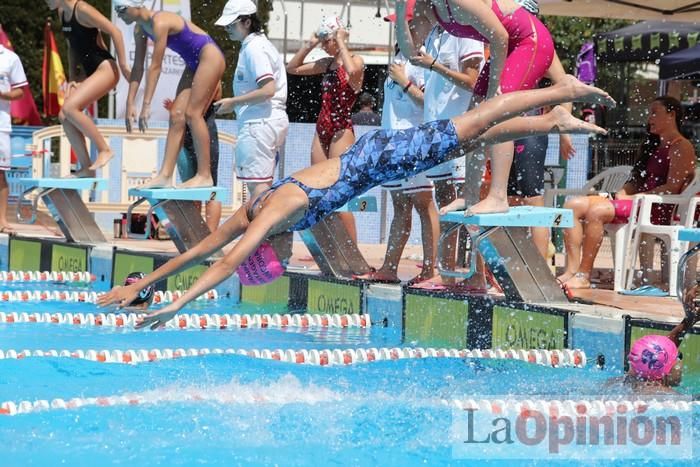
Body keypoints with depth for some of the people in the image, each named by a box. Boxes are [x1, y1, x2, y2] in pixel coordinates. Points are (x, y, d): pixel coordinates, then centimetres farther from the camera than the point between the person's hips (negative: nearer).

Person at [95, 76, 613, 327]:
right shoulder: (249, 213, -8)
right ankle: (556, 122, 29)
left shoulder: (276, 210, -30)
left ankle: (564, 91, 15)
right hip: (365, 158, 6)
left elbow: (228, 263, -39)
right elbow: (197, 250, -2)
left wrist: (176, 306, -42)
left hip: (379, 158, -6)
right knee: (475, 137, 17)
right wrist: (139, 284, -5)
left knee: (475, 127, 4)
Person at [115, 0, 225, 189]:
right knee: (176, 115, 1)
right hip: (194, 64, 9)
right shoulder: (140, 29, 3)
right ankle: (165, 175, -3)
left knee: (192, 113, -14)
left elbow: (155, 67, -26)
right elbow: (138, 68, 7)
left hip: (210, 56, -9)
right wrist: (130, 104, 3)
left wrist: (146, 105, -26)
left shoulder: (160, 23, -25)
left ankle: (204, 175, -12)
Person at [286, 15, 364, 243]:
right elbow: (292, 68, 19)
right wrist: (310, 45, 9)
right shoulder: (327, 64, 13)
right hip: (322, 130, 8)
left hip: (342, 132, -8)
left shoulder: (356, 61, -7)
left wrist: (341, 44, -20)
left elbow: (352, 71, -32)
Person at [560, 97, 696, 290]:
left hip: (658, 209, -9)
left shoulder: (681, 147, -2)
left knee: (596, 210, -32)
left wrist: (633, 198, -14)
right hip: (636, 202, 9)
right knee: (574, 205, -11)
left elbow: (671, 188, -12)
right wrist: (622, 194, 3)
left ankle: (584, 275, -29)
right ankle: (572, 270, -23)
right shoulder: (653, 145, 27)